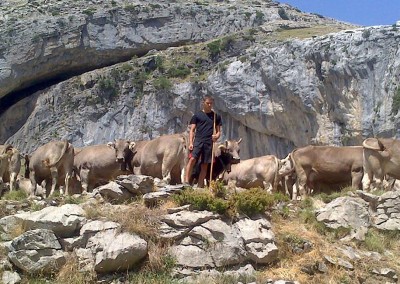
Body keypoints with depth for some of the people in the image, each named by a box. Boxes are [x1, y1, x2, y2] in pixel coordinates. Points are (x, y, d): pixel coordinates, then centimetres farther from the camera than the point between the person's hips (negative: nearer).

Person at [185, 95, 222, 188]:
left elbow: (218, 131, 17)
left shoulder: (216, 116, 14)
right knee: (192, 159, -20)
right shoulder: (197, 115, 8)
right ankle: (186, 181, -21)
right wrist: (190, 143, -7)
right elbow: (192, 130, 5)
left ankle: (200, 186, 7)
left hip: (209, 143, 2)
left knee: (204, 165, 2)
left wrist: (216, 136, -6)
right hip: (198, 141, -2)